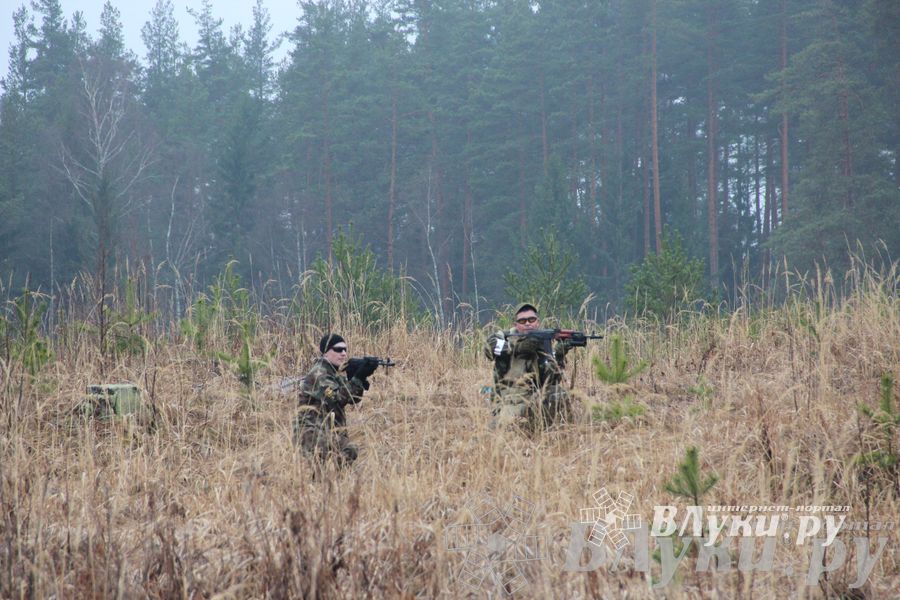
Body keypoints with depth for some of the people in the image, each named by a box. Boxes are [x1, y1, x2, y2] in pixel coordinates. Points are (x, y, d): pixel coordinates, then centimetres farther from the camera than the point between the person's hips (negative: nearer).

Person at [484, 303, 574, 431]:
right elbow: (490, 346, -18)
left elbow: (551, 380, -2)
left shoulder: (544, 347, 11)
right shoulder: (507, 337, 5)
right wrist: (518, 346, -24)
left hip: (536, 403, 3)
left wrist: (558, 356, -16)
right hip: (508, 404, -3)